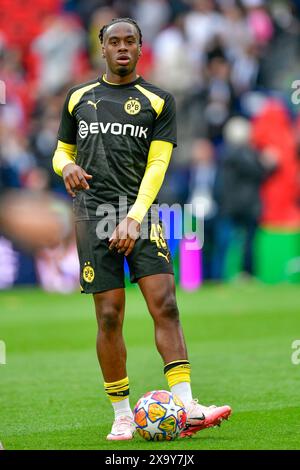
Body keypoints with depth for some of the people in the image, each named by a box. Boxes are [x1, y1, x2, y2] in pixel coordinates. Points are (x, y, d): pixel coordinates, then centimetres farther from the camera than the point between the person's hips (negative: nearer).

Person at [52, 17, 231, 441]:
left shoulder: (158, 101, 8)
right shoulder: (79, 97, 15)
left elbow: (157, 164, 0)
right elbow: (62, 151, 23)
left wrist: (134, 218, -13)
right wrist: (67, 166, -3)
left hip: (140, 212, -1)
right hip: (94, 214, 1)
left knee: (164, 305, -13)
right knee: (109, 315, -3)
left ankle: (186, 409, -19)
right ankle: (122, 415, 5)